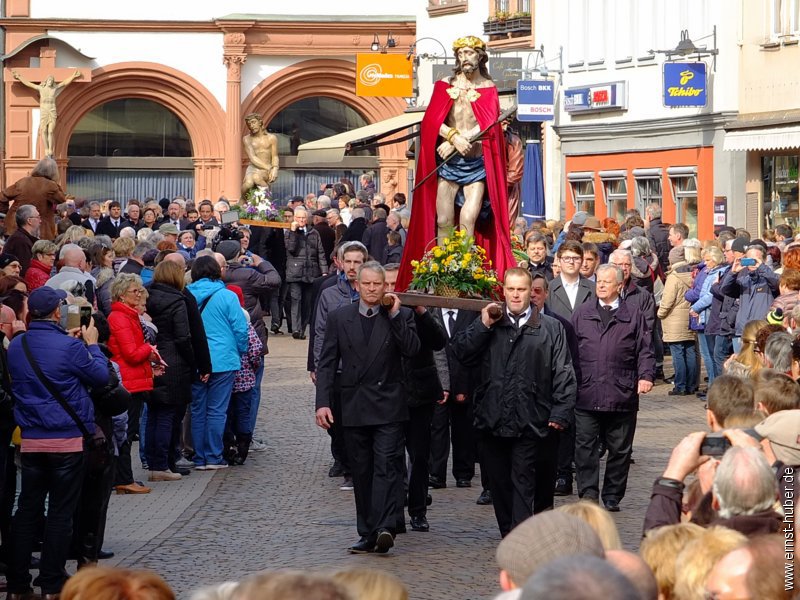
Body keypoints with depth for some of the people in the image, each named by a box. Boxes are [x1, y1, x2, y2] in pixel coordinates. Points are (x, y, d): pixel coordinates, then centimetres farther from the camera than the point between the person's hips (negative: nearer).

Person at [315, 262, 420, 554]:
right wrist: (323, 402, -4)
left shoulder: (401, 316, 3)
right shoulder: (339, 318, 7)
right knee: (361, 472, 7)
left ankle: (384, 528, -21)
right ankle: (368, 533, 13)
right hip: (354, 407, 3)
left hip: (388, 406, -3)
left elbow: (412, 350, -12)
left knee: (386, 466, -14)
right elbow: (327, 363, 5)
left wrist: (395, 315, -14)